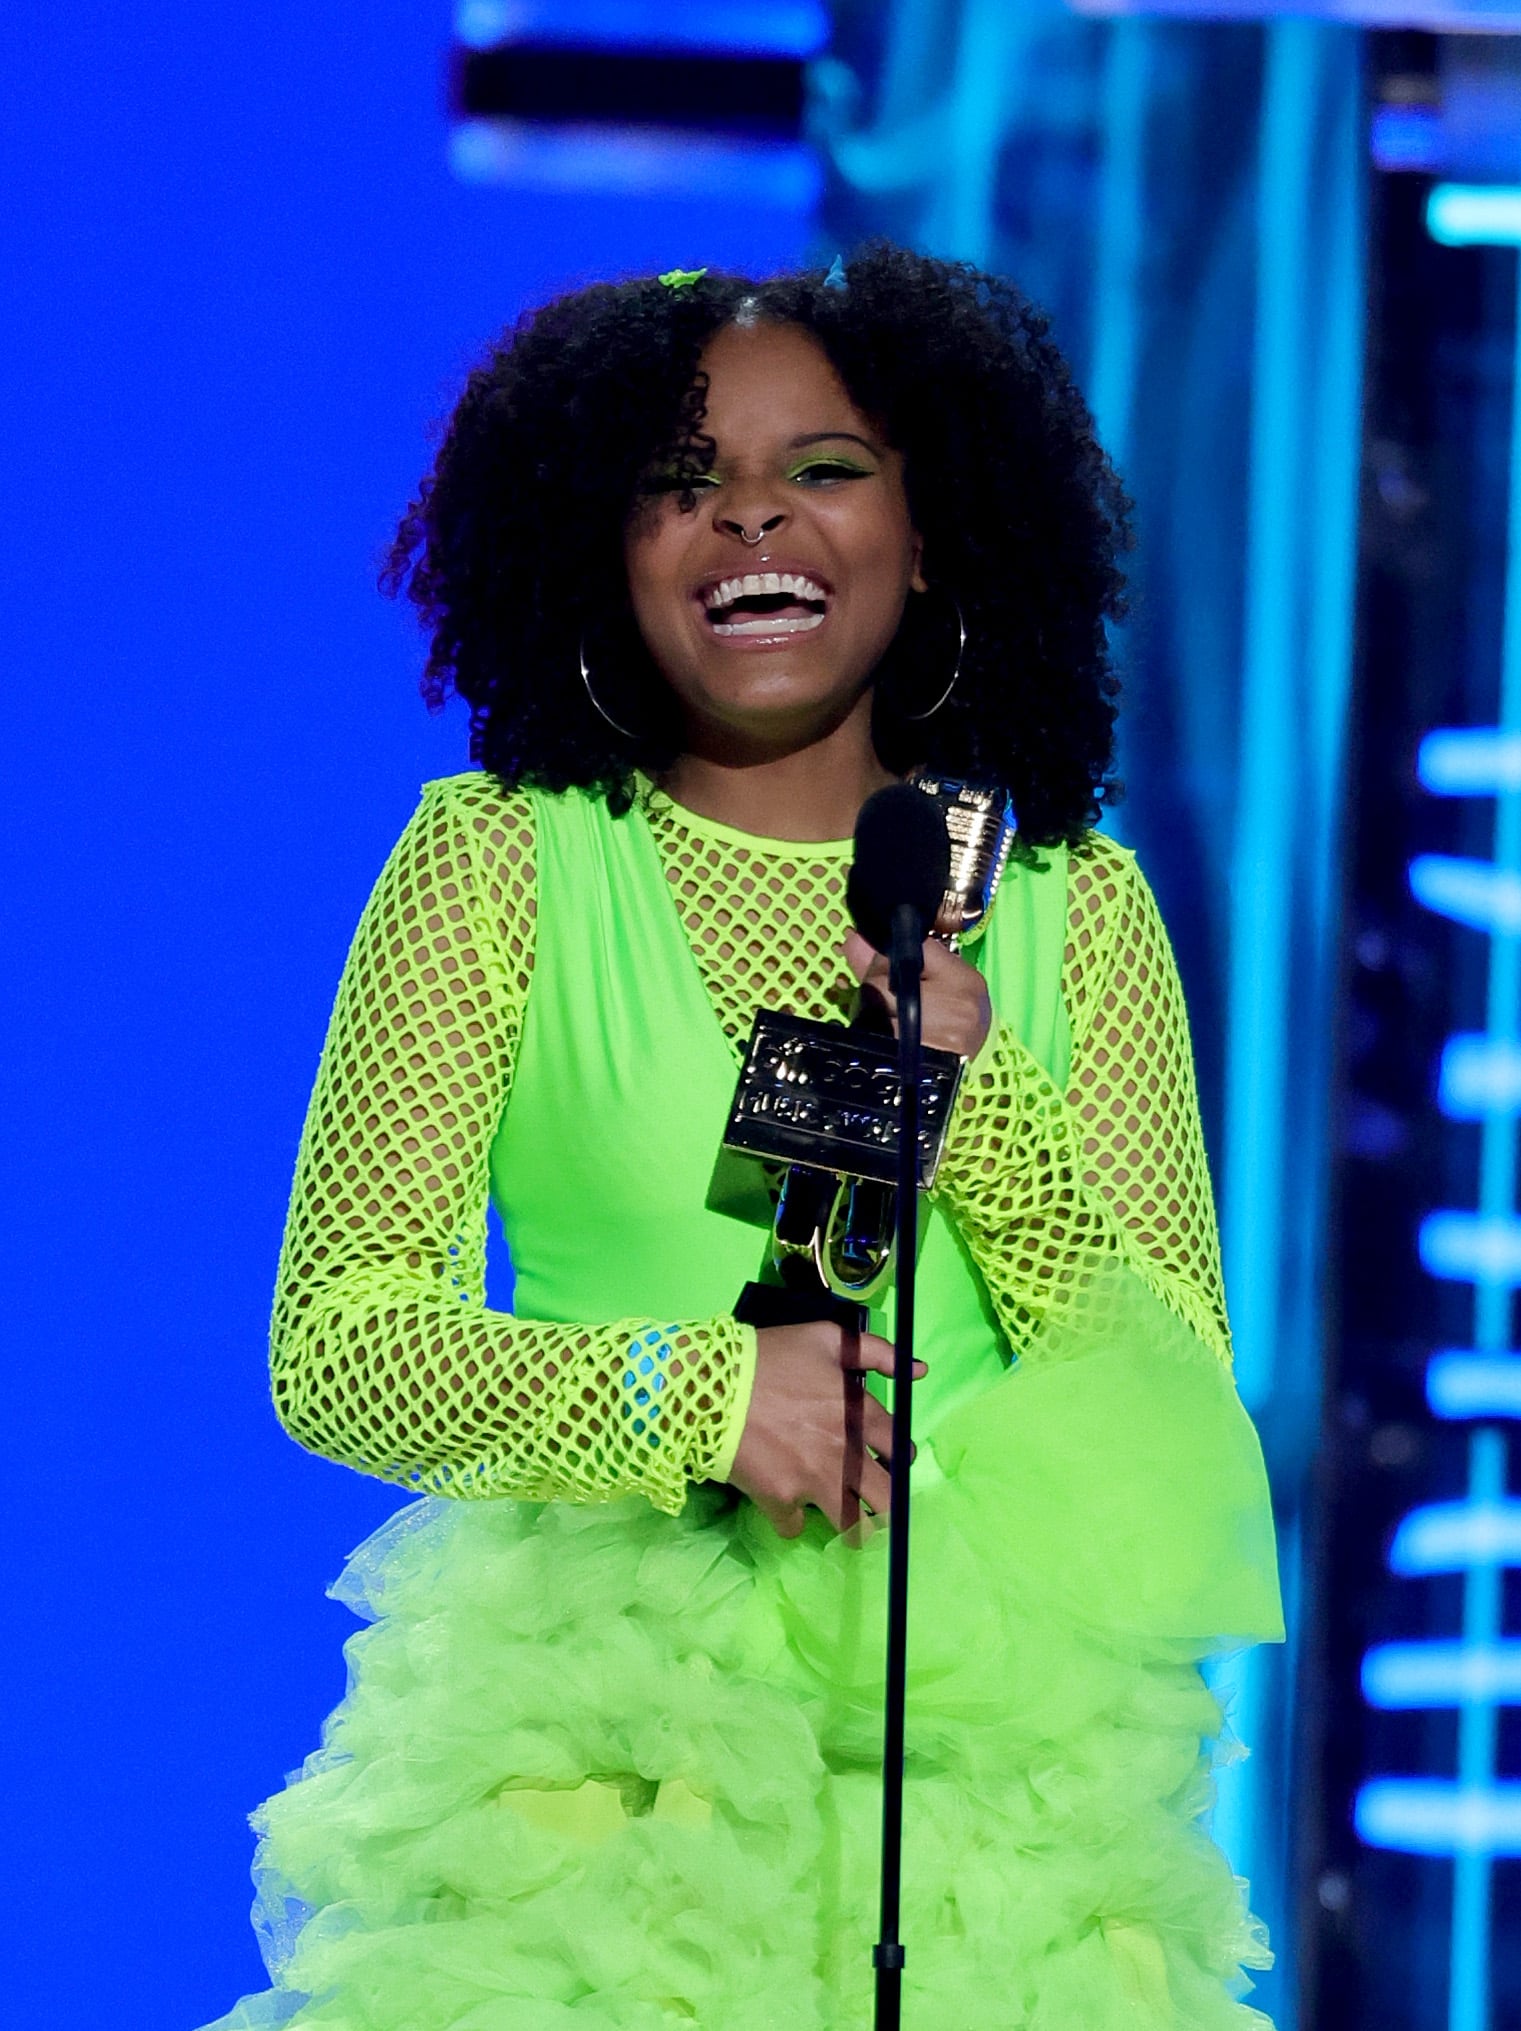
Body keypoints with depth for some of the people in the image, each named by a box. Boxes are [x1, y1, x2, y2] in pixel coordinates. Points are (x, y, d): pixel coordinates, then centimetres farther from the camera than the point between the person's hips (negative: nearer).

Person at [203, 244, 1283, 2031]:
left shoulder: (1070, 902, 9)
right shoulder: (496, 862, 4)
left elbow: (1181, 1402, 4)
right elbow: (332, 1346, -2)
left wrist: (975, 1094, -10)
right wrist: (697, 1393, -17)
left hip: (991, 1747, 2)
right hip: (593, 1744, -2)